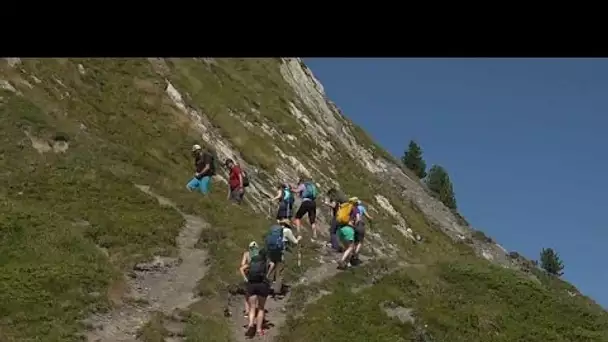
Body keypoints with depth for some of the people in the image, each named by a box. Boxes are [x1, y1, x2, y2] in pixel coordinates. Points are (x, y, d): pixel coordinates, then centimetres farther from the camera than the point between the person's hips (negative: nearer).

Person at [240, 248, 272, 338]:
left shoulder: (252, 261, 22)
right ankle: (259, 329, 3)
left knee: (252, 308, 3)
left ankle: (251, 324, -24)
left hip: (251, 284, 1)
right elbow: (272, 264, -7)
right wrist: (267, 275, -3)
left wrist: (245, 279, 10)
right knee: (261, 308, 12)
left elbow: (242, 268, 12)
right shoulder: (267, 261, 16)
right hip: (262, 284, -1)